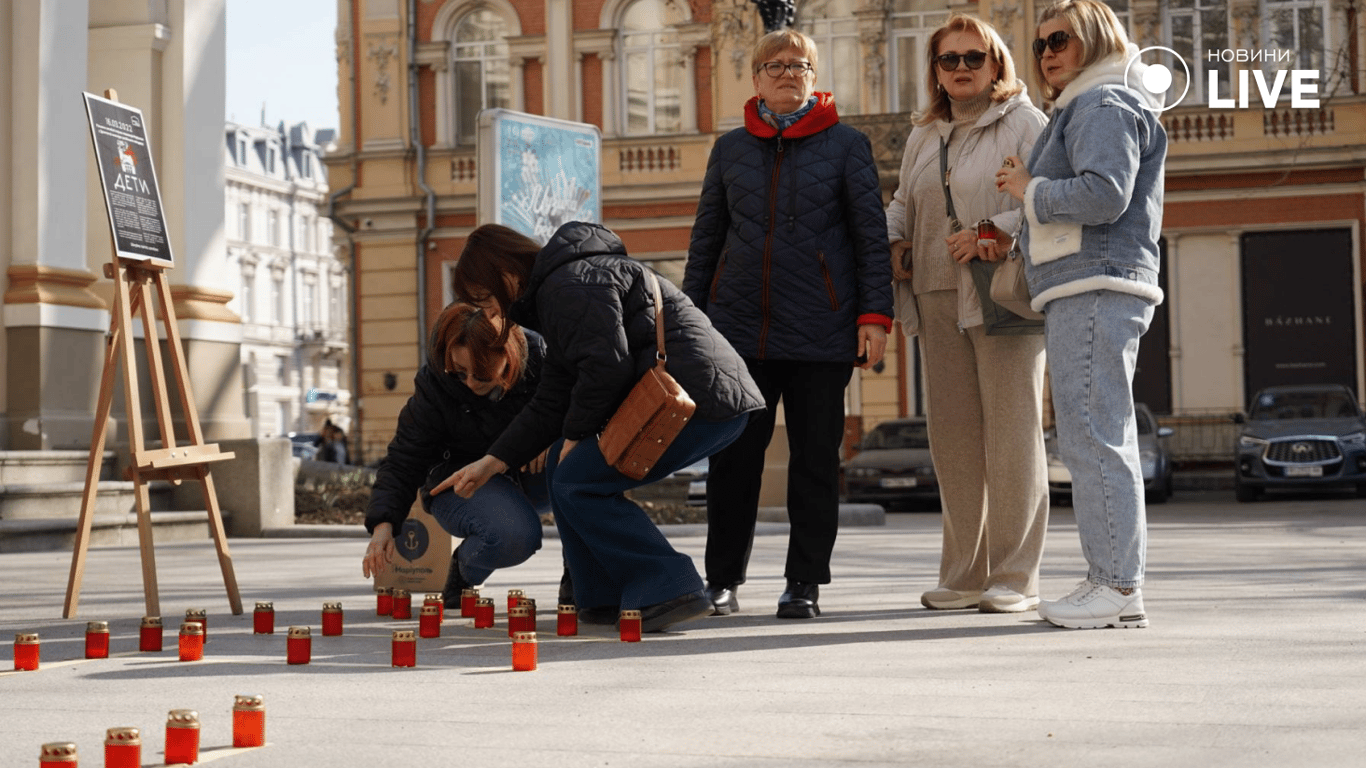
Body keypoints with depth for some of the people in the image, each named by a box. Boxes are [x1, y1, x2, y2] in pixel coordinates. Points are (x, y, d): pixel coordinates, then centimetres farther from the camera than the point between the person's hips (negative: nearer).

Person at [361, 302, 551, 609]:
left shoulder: (538, 355, -15)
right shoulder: (434, 388, -19)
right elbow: (402, 462, -15)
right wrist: (383, 523, -30)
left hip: (528, 474, 3)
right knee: (514, 534, -36)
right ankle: (463, 570, 0)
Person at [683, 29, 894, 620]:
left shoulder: (846, 145, 5)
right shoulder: (731, 148, 13)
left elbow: (872, 236, 2)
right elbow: (706, 238, 16)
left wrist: (875, 315, -7)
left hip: (820, 332, -2)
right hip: (740, 327, 2)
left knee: (815, 459, 3)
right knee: (733, 458, 2)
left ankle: (805, 583, 12)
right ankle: (722, 580, 12)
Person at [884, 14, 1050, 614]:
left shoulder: (1024, 123, 1)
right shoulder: (922, 136, 20)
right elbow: (902, 204, 30)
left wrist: (992, 232, -18)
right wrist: (895, 243, 10)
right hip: (938, 297, 6)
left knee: (1011, 431, -7)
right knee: (951, 434, 4)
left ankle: (1014, 577, -3)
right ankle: (964, 575, 11)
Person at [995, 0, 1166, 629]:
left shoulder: (1105, 104, -7)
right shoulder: (1082, 109, 26)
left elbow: (1104, 196, -21)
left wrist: (1030, 190, -8)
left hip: (1095, 289, -11)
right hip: (1083, 293, 11)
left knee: (1092, 436, -12)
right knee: (1103, 437, 11)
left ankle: (1117, 584, -12)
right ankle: (1114, 580, 15)